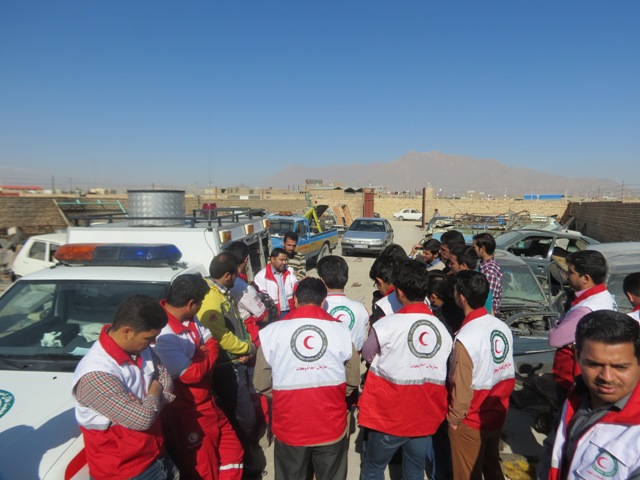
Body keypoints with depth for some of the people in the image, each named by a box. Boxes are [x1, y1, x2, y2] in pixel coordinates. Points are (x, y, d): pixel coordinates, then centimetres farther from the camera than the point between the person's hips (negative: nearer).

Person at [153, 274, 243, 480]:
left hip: (206, 401, 8)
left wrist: (202, 356, -10)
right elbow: (192, 374, -26)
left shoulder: (189, 318, -2)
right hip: (184, 413, -8)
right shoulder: (162, 334, -30)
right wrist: (205, 355, -10)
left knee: (232, 453, 20)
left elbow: (212, 343, 9)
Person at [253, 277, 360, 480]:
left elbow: (261, 385, -3)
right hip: (332, 427, 1)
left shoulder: (272, 331, -12)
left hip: (290, 427, 0)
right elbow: (353, 381, 0)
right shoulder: (340, 330, -11)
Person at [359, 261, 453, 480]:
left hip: (390, 415, -3)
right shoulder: (442, 328, -7)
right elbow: (444, 372, 1)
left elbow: (368, 355, 0)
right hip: (425, 416, 4)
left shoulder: (387, 324, -17)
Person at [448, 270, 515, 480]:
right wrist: (499, 401, 15)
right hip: (497, 414, 6)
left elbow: (461, 386, -21)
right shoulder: (502, 327, -8)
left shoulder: (465, 337, -28)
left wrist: (454, 417, -6)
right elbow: (509, 375, 2)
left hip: (470, 421, -6)